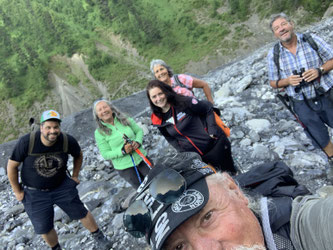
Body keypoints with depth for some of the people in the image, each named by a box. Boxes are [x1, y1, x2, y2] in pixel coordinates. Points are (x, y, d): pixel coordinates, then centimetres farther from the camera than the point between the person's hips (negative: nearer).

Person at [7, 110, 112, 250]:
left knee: (81, 213, 5)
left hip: (61, 186, 1)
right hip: (34, 193, -1)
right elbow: (12, 166, -10)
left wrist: (75, 176, 6)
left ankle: (99, 237, 29)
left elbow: (78, 155, 5)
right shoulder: (26, 142, -25)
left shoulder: (68, 141, -19)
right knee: (44, 228, 7)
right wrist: (17, 191, -4)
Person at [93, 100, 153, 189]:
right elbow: (105, 154, -10)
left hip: (141, 158, 3)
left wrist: (138, 142, -16)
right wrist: (122, 151, -24)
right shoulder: (99, 133, -10)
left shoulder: (125, 119, -3)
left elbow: (139, 131, 5)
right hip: (124, 168, -2)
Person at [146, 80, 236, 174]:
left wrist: (212, 128, -13)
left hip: (214, 142, -4)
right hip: (195, 154, 4)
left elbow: (208, 108, -7)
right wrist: (181, 150, -1)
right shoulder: (158, 120, -5)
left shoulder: (183, 102, -18)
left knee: (228, 171, 11)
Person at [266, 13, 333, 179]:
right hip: (302, 103, 0)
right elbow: (273, 83, 3)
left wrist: (319, 70, -19)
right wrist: (287, 81, -17)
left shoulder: (311, 40, -4)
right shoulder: (273, 55, -3)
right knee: (319, 136, 9)